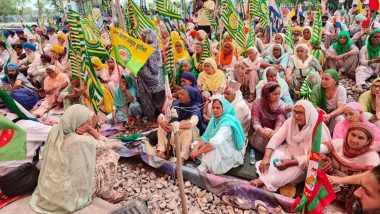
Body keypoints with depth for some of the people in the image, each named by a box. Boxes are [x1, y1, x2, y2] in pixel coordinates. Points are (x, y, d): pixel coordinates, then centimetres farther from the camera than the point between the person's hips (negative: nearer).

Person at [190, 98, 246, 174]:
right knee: (198, 146, -8)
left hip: (233, 153, -8)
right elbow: (205, 137, -3)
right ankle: (203, 167, -20)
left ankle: (200, 171, -28)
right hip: (221, 151, 8)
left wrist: (198, 152, -33)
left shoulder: (228, 122, -26)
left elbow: (215, 142, -37)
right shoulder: (214, 119, 0)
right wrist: (196, 148, -21)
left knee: (213, 147, -35)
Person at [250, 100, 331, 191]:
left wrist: (290, 163, -35)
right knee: (275, 154, -24)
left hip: (306, 163, -5)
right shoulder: (290, 122, -9)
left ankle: (264, 181, -36)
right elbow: (275, 139, -14)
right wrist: (266, 158, -29)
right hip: (290, 152, 5)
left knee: (296, 169, -34)